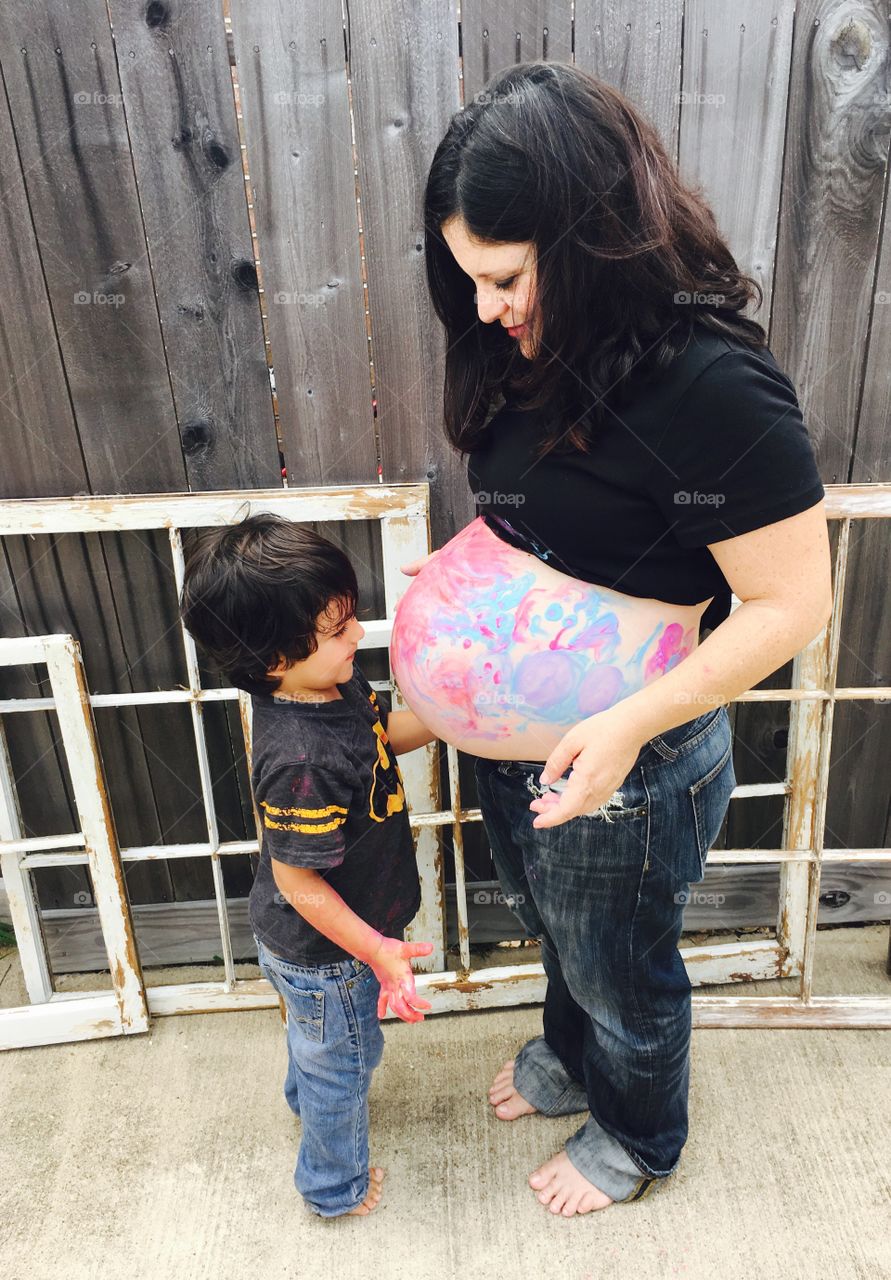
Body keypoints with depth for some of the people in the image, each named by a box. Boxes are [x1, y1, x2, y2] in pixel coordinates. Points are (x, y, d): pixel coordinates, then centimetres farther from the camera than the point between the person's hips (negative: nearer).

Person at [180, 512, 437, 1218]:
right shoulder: (303, 763, -41)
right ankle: (337, 1186, 50)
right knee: (344, 1061, 21)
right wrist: (376, 951, -22)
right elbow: (297, 880, -31)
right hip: (325, 951, -8)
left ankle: (308, 1099, 68)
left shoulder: (334, 682, -15)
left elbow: (385, 732, 5)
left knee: (315, 1039, 36)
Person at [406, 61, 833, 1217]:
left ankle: (639, 1140, 54)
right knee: (556, 931, 31)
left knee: (618, 966, 21)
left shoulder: (712, 385, -29)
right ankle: (572, 1060, 64)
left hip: (628, 758, -7)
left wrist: (627, 726, -30)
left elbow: (791, 603, -25)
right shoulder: (544, 352, -3)